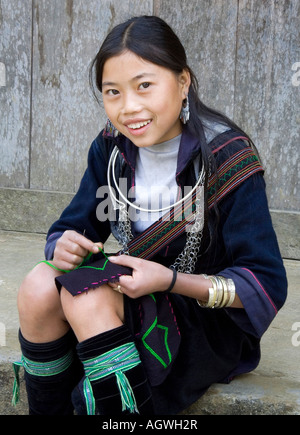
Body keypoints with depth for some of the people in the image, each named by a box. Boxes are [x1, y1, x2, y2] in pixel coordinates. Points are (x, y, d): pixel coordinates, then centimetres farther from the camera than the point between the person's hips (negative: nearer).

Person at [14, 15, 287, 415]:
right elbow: (73, 227, 4)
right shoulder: (111, 148, -2)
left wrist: (170, 279, -29)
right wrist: (64, 246, -21)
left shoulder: (226, 158, -19)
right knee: (39, 287, -20)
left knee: (87, 295, -28)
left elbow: (267, 286, -19)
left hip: (209, 320, -5)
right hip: (140, 296, 6)